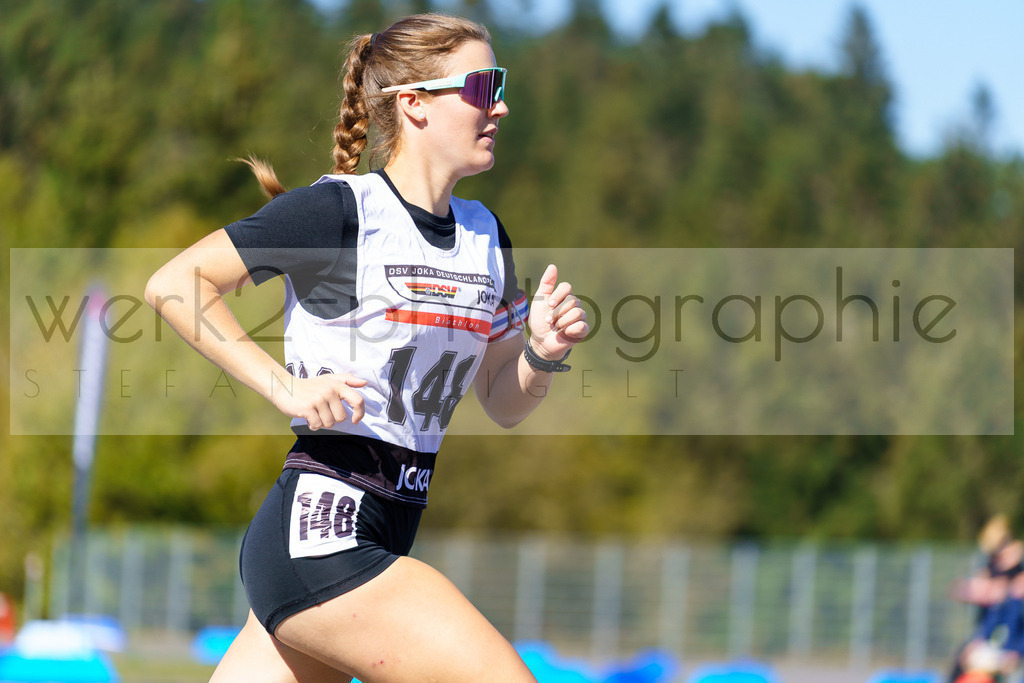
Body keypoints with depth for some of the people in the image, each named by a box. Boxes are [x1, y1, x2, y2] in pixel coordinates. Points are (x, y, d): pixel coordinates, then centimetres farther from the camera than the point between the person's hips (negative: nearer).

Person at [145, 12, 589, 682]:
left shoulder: (484, 234, 13)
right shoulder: (339, 210, -9)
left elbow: (503, 403, 20)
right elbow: (172, 283, -8)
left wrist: (543, 353, -2)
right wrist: (285, 386, -15)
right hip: (318, 532, -8)